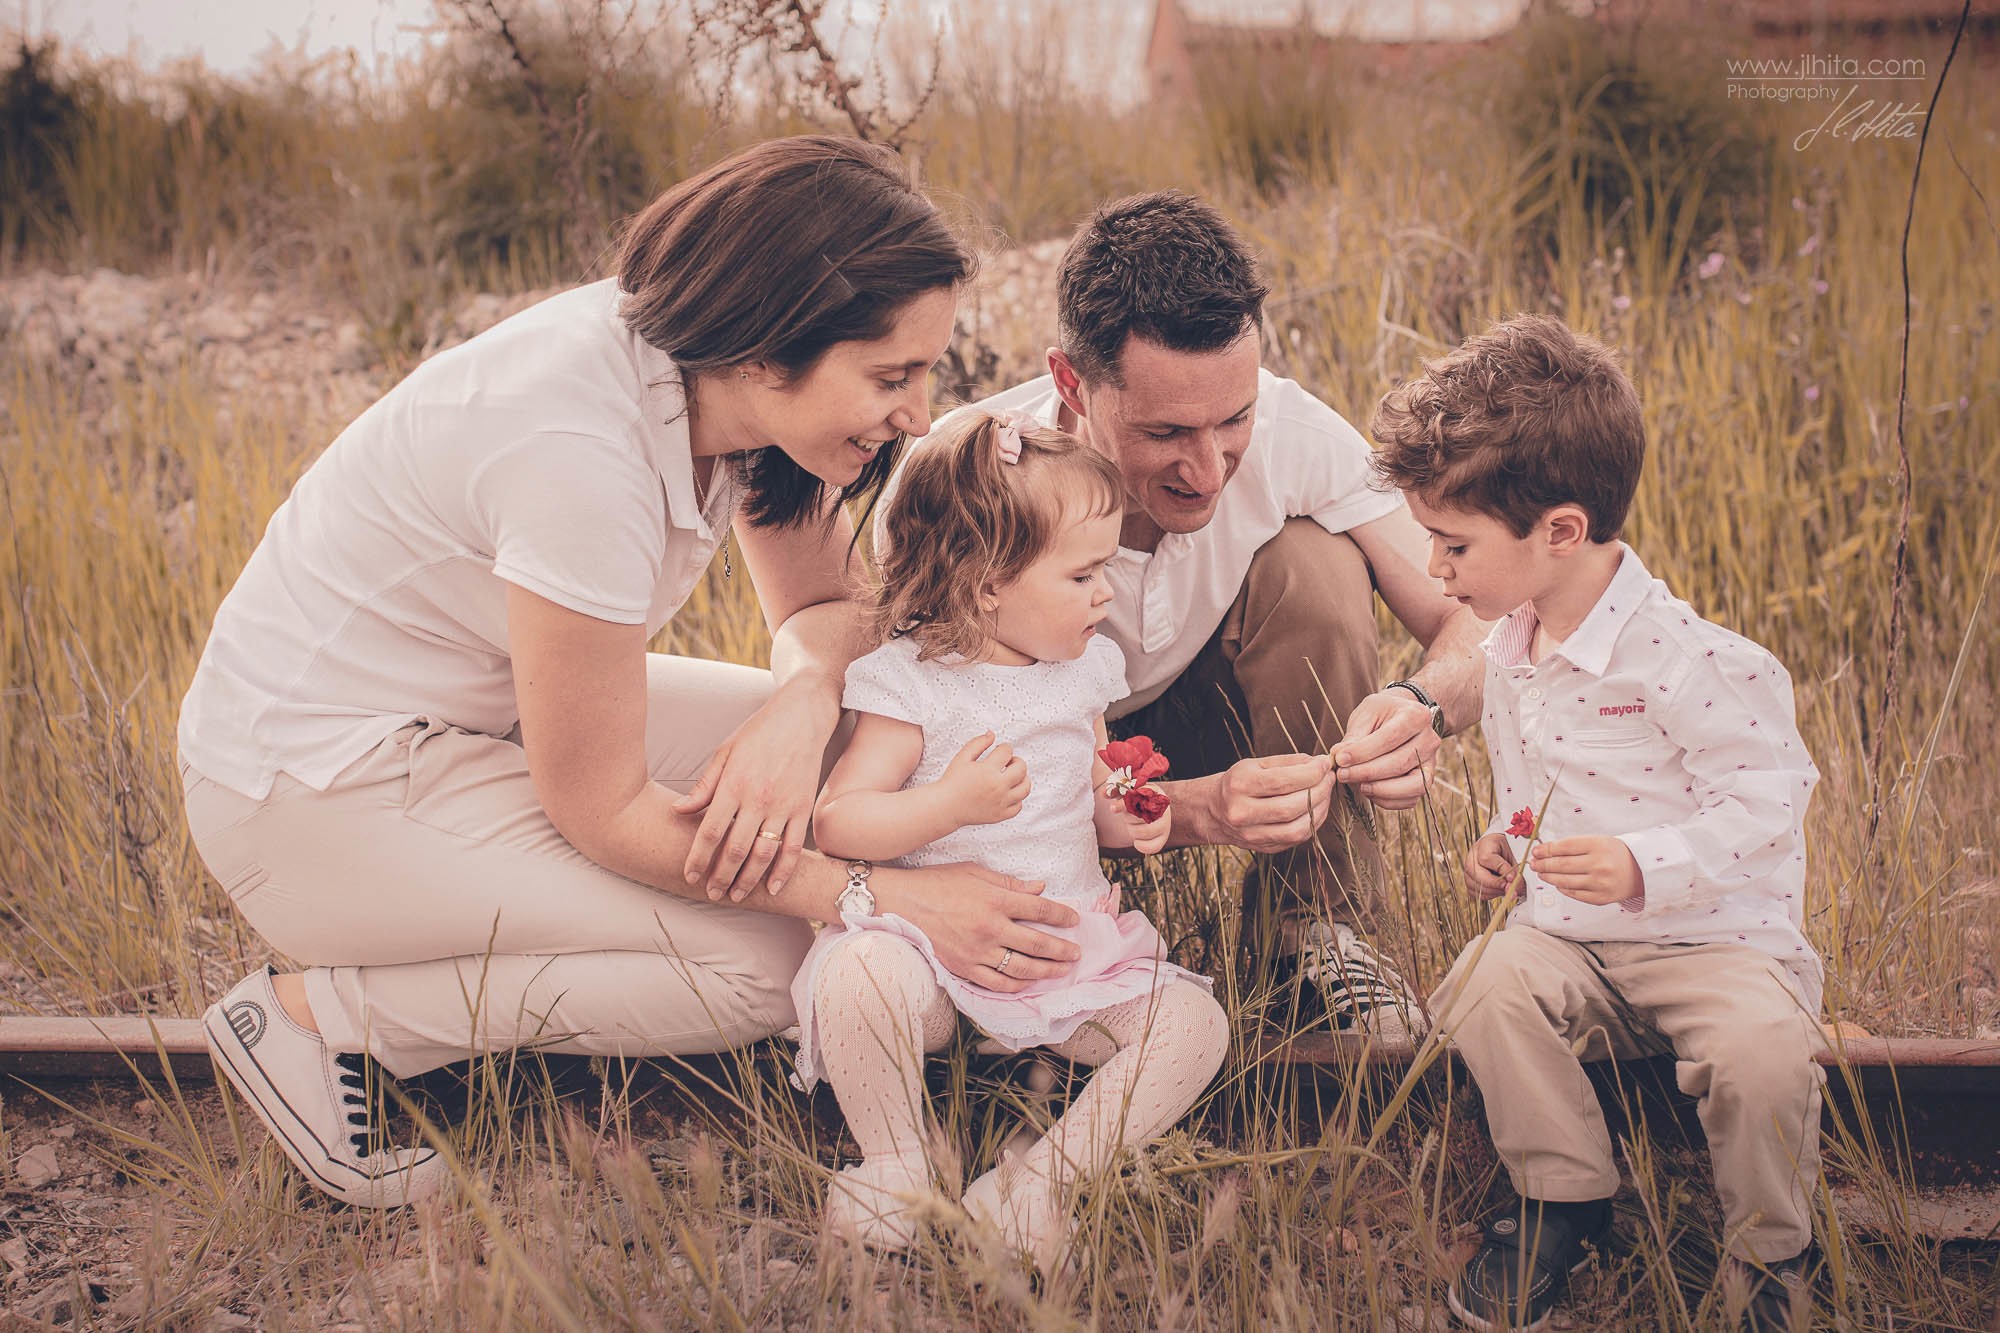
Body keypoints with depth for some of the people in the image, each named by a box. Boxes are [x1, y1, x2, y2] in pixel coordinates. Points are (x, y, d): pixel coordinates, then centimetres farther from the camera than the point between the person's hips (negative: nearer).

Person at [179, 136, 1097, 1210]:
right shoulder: (579, 447, -33)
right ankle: (321, 1016, -7)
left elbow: (825, 607, 4)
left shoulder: (721, 373, -10)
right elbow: (602, 809, -24)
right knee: (772, 959, -17)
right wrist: (878, 896, -23)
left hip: (480, 710, 8)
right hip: (312, 788, -8)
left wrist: (800, 710, -20)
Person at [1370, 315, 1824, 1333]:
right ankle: (1563, 1201, -3)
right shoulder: (1509, 654, 7)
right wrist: (1503, 844, 5)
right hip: (1570, 938, 6)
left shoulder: (1683, 658, -19)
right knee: (1490, 982, -24)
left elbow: (1766, 798, -19)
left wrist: (1644, 867, -29)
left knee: (1761, 1046, -33)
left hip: (1716, 937, -6)